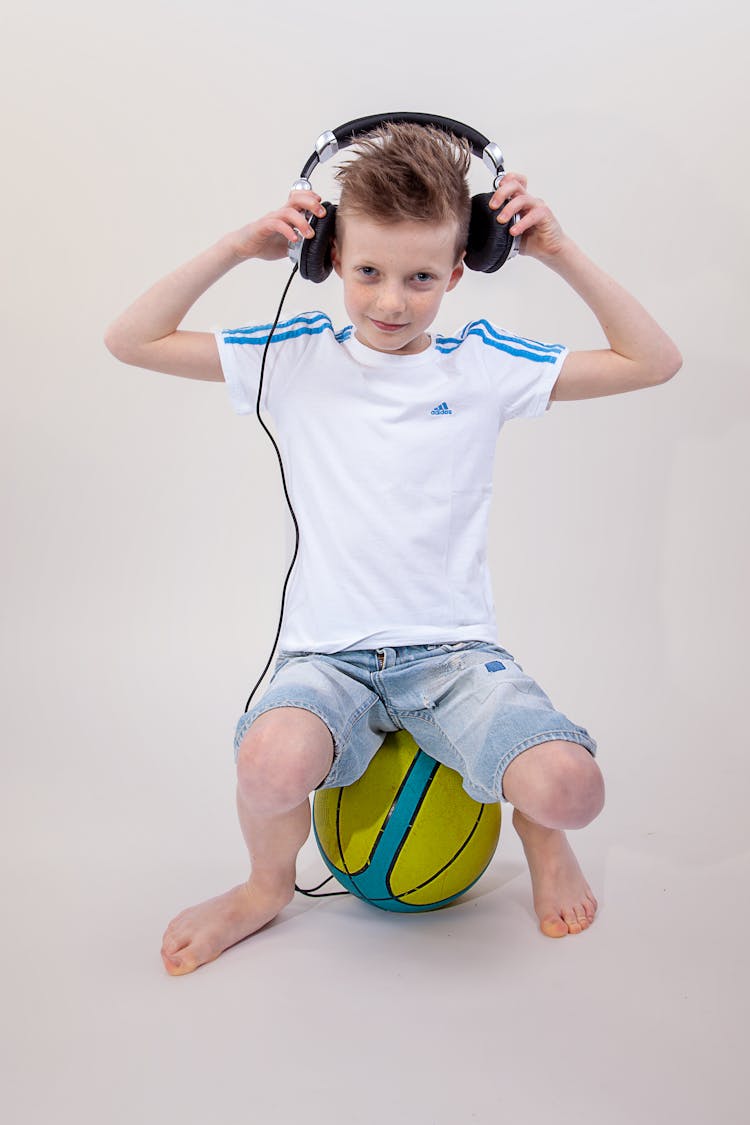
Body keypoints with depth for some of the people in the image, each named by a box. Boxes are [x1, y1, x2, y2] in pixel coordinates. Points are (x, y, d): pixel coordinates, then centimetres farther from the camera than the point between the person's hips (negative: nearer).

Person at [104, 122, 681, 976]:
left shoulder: (484, 363, 3)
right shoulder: (298, 356, 3)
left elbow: (654, 362, 5)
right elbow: (131, 340, 4)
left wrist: (561, 255, -3)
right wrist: (237, 249, -5)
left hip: (455, 648, 1)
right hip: (328, 650, 0)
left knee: (567, 789, -25)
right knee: (272, 765, -33)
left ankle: (540, 838, 17)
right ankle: (267, 886, 6)